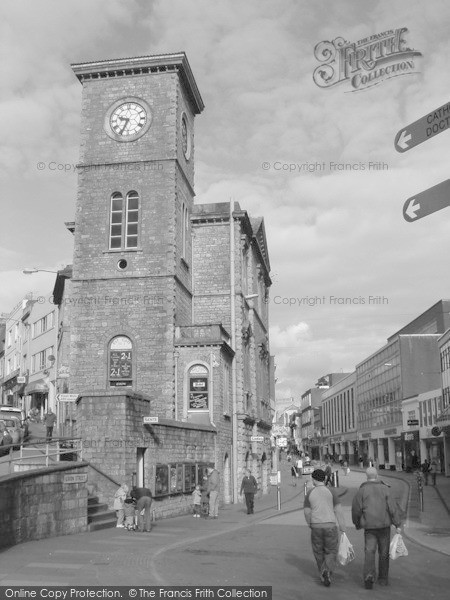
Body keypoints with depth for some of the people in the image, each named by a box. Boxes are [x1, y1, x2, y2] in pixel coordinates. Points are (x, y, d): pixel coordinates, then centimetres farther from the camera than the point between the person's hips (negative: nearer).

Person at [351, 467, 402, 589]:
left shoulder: (361, 490, 0)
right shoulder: (385, 489, -1)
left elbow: (356, 509, 1)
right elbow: (393, 507, -8)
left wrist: (357, 524, 17)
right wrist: (398, 524, -7)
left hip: (369, 526, -1)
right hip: (384, 525, 1)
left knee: (369, 551, -2)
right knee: (384, 552, 14)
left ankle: (369, 575, -23)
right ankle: (383, 578, 22)